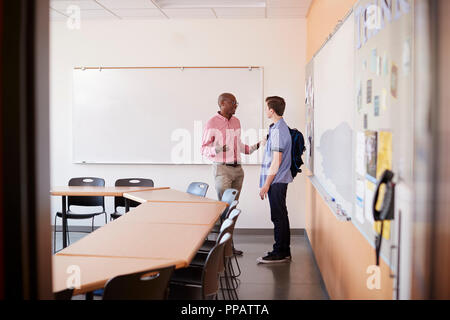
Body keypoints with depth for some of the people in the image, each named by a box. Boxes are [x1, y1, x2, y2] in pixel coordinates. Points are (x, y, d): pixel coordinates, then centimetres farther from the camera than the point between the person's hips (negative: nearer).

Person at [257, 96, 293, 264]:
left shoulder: (278, 130, -18)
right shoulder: (282, 127, 14)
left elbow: (276, 161, -20)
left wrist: (266, 184, -18)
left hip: (276, 181, -10)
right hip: (280, 180, 10)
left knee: (279, 217, -3)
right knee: (281, 216, 14)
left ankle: (280, 253, 5)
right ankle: (284, 251, 23)